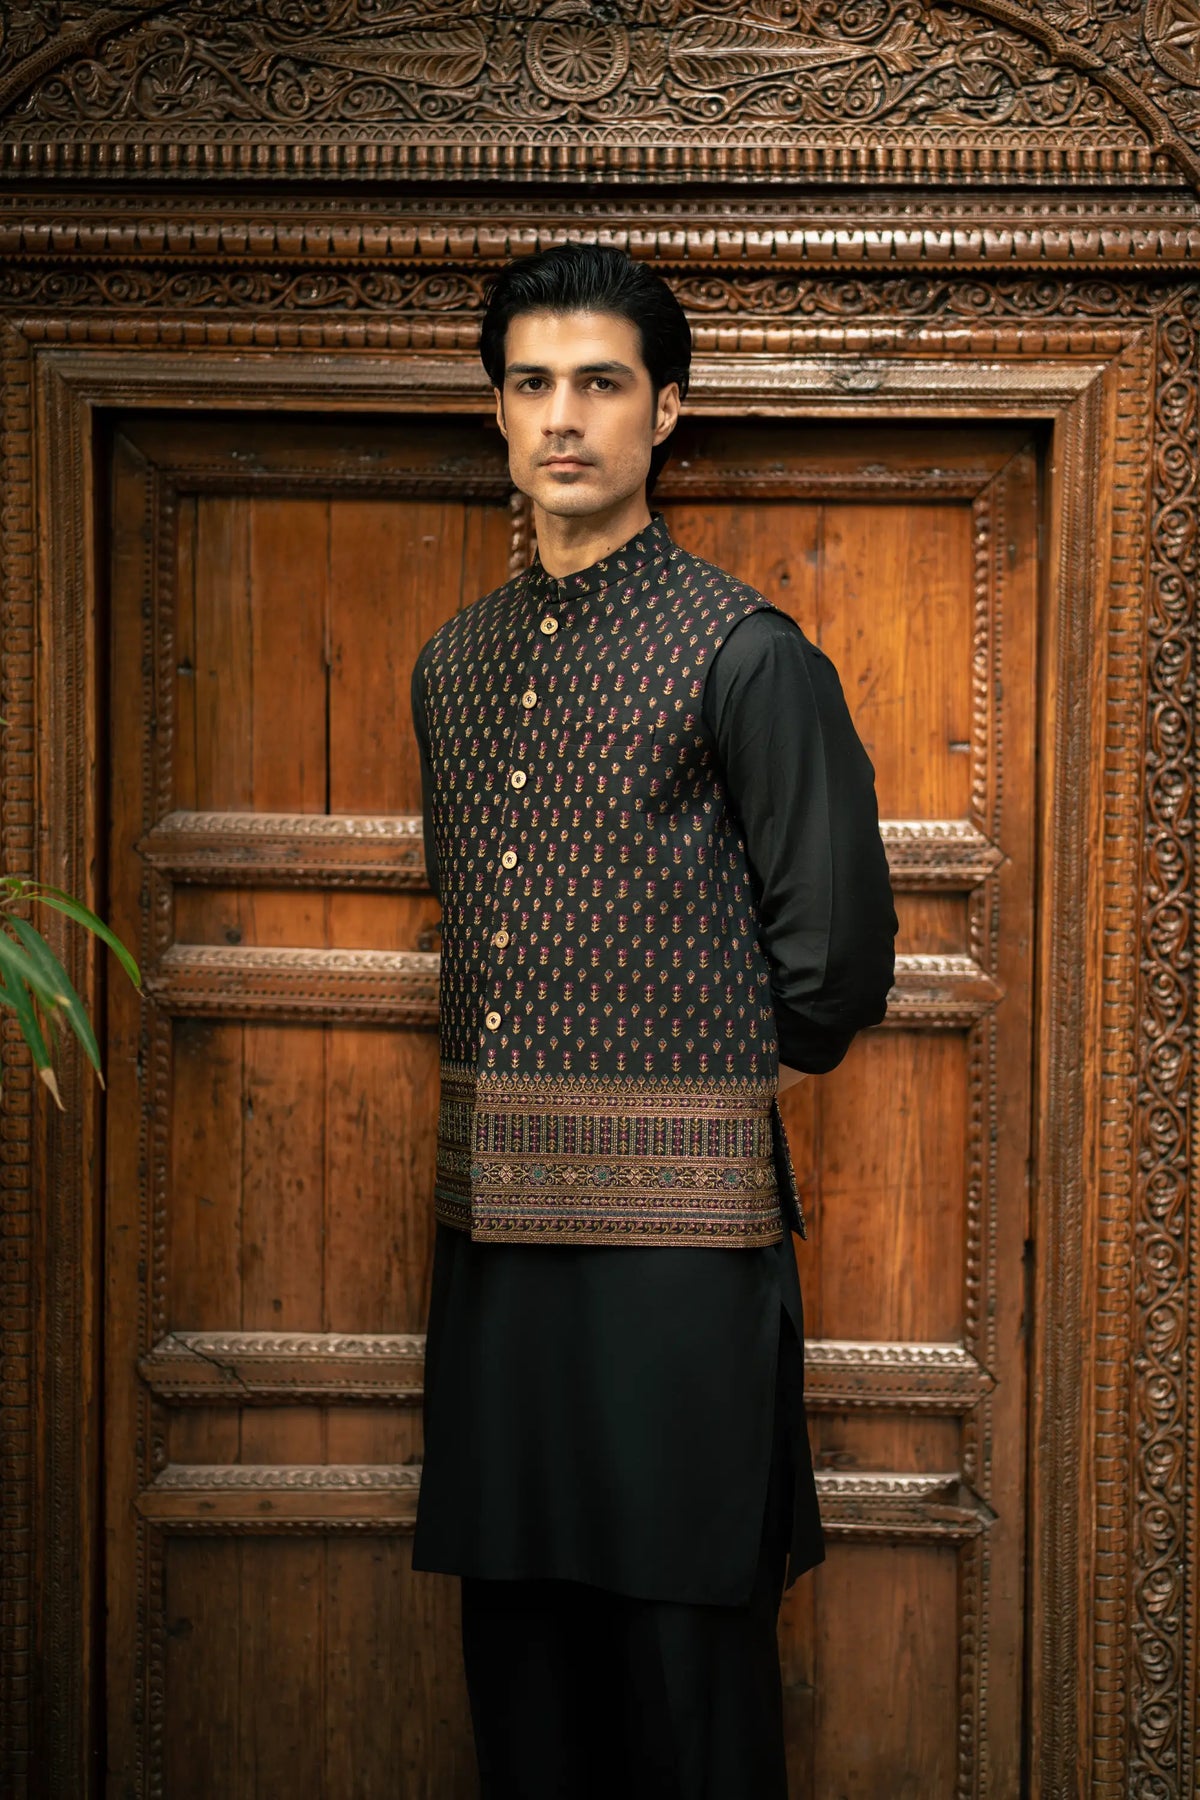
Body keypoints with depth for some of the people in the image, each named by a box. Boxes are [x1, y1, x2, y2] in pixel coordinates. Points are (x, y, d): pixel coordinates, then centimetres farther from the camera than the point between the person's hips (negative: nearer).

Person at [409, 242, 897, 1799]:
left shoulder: (746, 652, -7)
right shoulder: (454, 663, 13)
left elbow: (838, 946, -4)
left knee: (684, 1629, 2)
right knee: (514, 1615, 13)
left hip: (677, 1218, -6)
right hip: (495, 1212, 6)